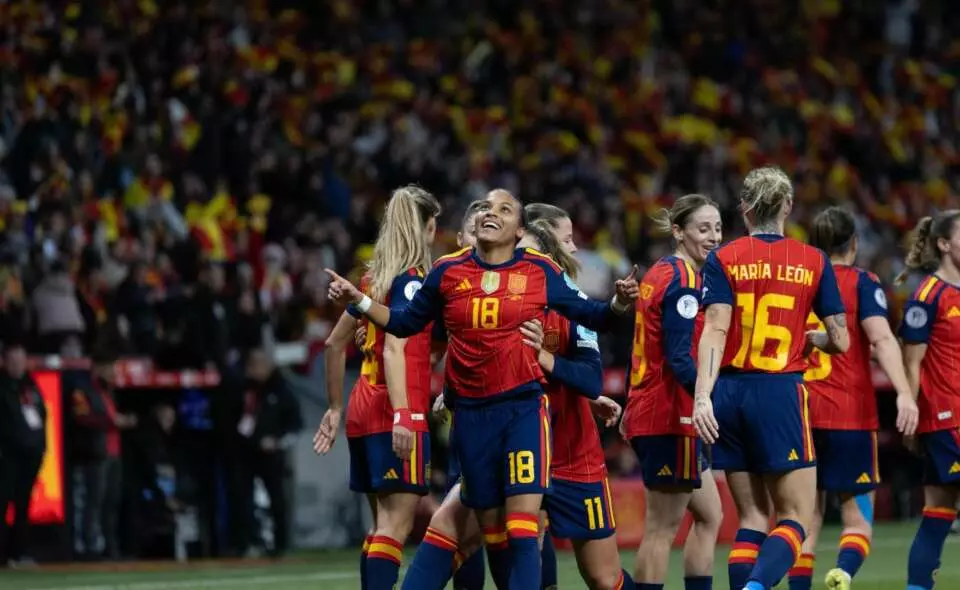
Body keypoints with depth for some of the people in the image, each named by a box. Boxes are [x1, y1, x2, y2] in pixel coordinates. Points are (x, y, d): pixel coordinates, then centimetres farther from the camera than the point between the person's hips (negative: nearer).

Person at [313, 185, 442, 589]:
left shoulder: (374, 278, 15)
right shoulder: (411, 280, -8)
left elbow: (335, 344, 21)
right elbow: (394, 349, -19)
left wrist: (335, 408, 27)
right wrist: (402, 415, -27)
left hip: (364, 409, 8)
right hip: (396, 414, -8)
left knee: (384, 524, 12)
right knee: (396, 524, -12)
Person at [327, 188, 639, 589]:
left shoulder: (541, 271, -1)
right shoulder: (447, 271, 4)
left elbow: (588, 315, 6)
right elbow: (406, 322, 14)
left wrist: (619, 304, -15)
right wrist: (359, 300, 2)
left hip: (524, 408, -3)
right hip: (471, 413, 3)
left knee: (522, 529, -14)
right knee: (492, 530, 11)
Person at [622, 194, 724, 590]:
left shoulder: (660, 273, 14)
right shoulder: (684, 282, -14)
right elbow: (679, 360, -23)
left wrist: (632, 408, 22)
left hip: (648, 410, 10)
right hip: (671, 416, -10)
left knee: (709, 516, 14)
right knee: (662, 528, -5)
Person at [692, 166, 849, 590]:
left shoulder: (722, 260, 2)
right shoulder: (813, 261, 2)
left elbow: (715, 331, -10)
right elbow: (840, 340, 4)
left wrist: (702, 396, -16)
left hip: (730, 394, 2)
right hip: (780, 394, -2)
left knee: (752, 518, 11)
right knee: (795, 519, 0)